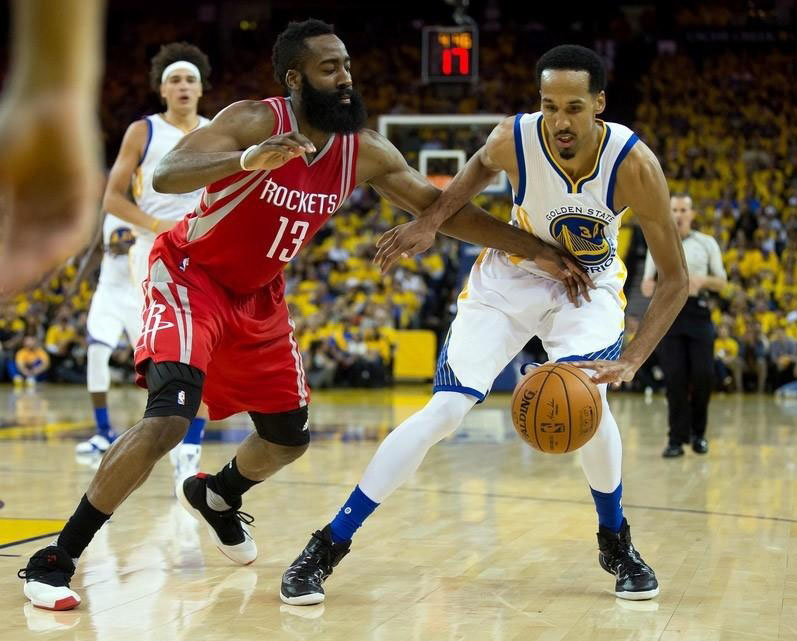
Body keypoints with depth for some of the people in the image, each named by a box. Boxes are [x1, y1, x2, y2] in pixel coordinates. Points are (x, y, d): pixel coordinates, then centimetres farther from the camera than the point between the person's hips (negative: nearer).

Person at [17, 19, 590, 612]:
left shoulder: (366, 152, -9)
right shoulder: (256, 120, -25)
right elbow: (164, 176, -38)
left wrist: (537, 251, -6)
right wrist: (247, 160, -56)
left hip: (258, 297, 7)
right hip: (191, 279, -7)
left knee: (289, 438, 13)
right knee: (168, 420, -27)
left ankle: (215, 497, 48)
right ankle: (55, 561, -17)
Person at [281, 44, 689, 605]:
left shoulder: (635, 164, -29)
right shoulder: (515, 139, -26)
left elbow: (675, 279, -21)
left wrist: (631, 360, -32)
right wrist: (431, 221, -11)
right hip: (511, 278, 0)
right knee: (445, 411, -11)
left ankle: (616, 543, 4)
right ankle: (327, 547, -3)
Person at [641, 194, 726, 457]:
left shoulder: (707, 243, 10)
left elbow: (722, 282, 9)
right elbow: (647, 285, 11)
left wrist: (703, 280, -13)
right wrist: (649, 286, -14)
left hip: (698, 311, 0)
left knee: (703, 374, -5)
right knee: (675, 378, -6)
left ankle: (698, 432, 16)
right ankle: (677, 438, -1)